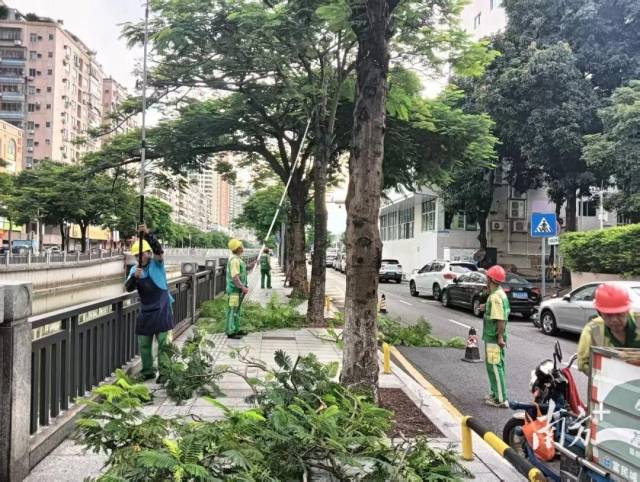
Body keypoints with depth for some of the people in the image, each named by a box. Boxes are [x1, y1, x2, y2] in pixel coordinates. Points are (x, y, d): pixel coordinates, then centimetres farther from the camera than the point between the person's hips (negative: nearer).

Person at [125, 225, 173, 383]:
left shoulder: (157, 263, -4)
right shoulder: (135, 269, 6)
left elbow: (159, 250, -24)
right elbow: (128, 288, -4)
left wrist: (148, 234, -37)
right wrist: (135, 277, -25)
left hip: (162, 310, -5)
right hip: (145, 312, 5)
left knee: (164, 343, -5)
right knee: (144, 344, 12)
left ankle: (164, 373, 2)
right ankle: (148, 371, 26)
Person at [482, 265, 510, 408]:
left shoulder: (495, 297, -22)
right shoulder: (501, 294, 11)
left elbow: (501, 319, -26)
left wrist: (500, 337, -24)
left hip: (493, 338, -10)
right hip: (495, 337, 10)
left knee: (494, 367, -5)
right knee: (497, 366, 18)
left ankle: (501, 399, -2)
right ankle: (496, 393, 29)